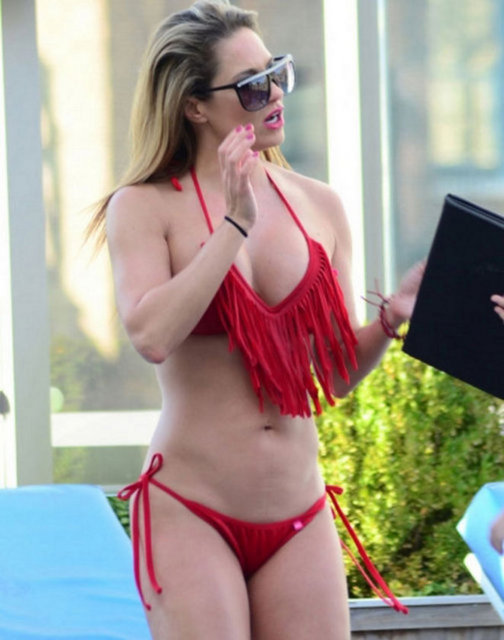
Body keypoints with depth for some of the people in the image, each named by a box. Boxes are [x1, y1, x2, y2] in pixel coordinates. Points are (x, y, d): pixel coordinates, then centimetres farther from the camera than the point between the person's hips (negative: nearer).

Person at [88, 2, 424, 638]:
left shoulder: (319, 207, 9)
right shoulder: (146, 208, -3)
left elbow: (336, 375, 13)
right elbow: (151, 336, -21)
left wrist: (390, 319, -6)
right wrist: (234, 224, -18)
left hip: (300, 517, 4)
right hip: (192, 513, -4)